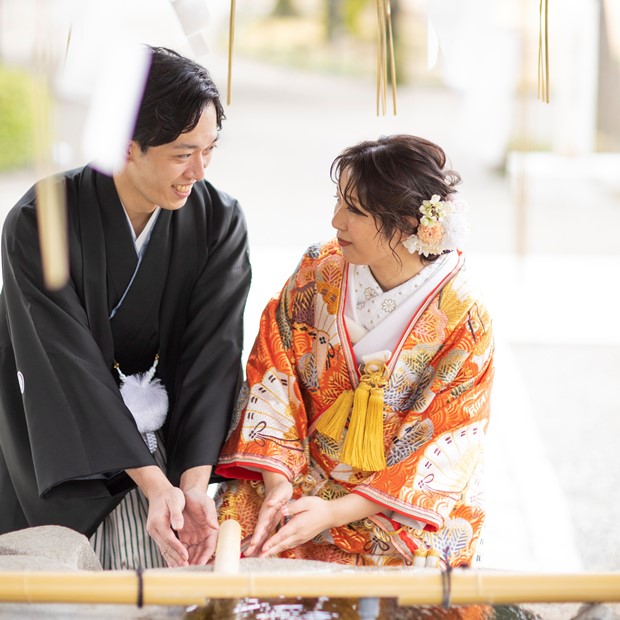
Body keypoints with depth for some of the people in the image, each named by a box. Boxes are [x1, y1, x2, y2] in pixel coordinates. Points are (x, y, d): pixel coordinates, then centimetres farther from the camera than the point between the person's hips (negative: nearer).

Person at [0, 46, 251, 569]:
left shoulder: (219, 221, -8)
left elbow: (212, 355, -12)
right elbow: (71, 369, -21)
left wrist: (194, 481, -26)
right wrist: (152, 483, -30)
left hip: (179, 433, 3)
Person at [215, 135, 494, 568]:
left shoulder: (463, 321, -15)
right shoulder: (319, 273, -5)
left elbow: (445, 448, -13)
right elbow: (273, 375, -1)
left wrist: (334, 512, -21)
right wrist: (277, 480, -16)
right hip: (303, 476, 2)